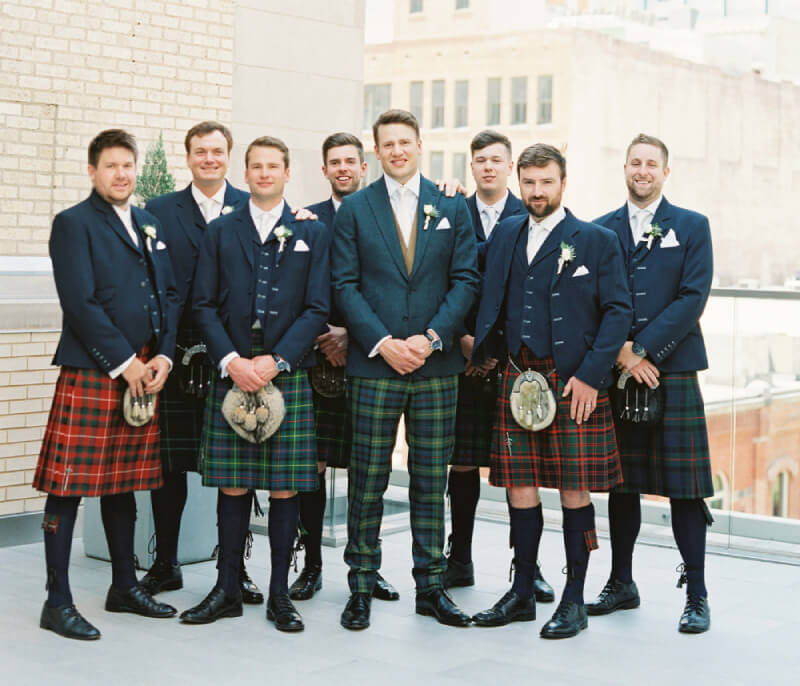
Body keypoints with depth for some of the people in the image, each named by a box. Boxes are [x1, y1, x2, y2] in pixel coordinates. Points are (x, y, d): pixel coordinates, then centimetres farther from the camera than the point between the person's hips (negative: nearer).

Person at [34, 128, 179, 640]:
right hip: (91, 374, -6)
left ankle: (125, 586, 25)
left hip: (145, 373, 6)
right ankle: (58, 601, 3)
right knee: (69, 487, -3)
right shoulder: (74, 224, -2)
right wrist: (124, 363, -13)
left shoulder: (151, 224, 17)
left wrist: (164, 356, 0)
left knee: (124, 484, 14)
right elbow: (81, 303, -11)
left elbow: (170, 294, 15)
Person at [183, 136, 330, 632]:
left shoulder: (312, 233, 8)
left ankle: (280, 594, 10)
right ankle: (228, 590, 14)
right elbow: (204, 306, 5)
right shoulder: (221, 232, 11)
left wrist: (275, 360, -11)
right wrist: (232, 361, -10)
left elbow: (317, 309, 0)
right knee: (233, 486, 4)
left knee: (285, 487, 1)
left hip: (288, 376, -1)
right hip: (232, 374, 1)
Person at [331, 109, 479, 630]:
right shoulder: (354, 210, 5)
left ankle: (431, 586, 16)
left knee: (432, 480, 6)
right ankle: (362, 588, 12)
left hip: (436, 367, 1)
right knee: (367, 481, 1)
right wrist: (383, 343, -12)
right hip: (373, 365, -1)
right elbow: (346, 286, -1)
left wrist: (430, 338, -10)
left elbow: (466, 280, 3)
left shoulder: (452, 208, 9)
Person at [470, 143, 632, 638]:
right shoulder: (506, 235, 13)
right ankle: (522, 594, 19)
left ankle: (575, 601, 11)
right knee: (520, 487, 6)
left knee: (574, 490, 0)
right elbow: (493, 302, 22)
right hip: (518, 379, 4)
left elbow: (618, 311, -4)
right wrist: (482, 350, 7)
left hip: (575, 382, -4)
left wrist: (590, 375, -12)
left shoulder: (598, 240, 0)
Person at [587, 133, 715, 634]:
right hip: (617, 372, 3)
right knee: (621, 483, 9)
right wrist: (620, 351, -9)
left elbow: (693, 298, -5)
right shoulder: (602, 229, 11)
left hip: (671, 371, -2)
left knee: (685, 488, -3)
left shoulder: (692, 227, 5)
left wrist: (644, 350, -13)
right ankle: (621, 584, 21)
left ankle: (697, 596, 4)